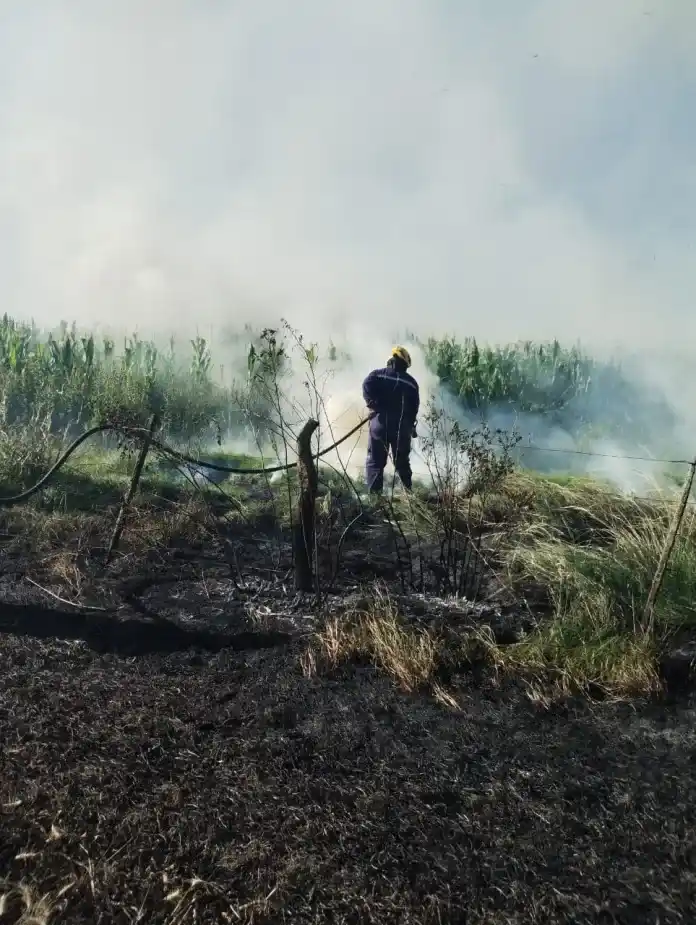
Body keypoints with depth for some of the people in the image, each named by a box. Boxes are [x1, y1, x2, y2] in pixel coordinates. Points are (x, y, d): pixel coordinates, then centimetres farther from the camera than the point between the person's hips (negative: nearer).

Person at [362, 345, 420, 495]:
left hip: (380, 425, -2)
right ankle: (410, 492, 16)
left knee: (375, 462, 1)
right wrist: (410, 425, 21)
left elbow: (367, 385, -18)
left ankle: (374, 493, -8)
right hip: (402, 428, 3)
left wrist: (374, 405, -14)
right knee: (402, 462, 17)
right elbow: (415, 407, 11)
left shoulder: (378, 374, 3)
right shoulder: (411, 382, 11)